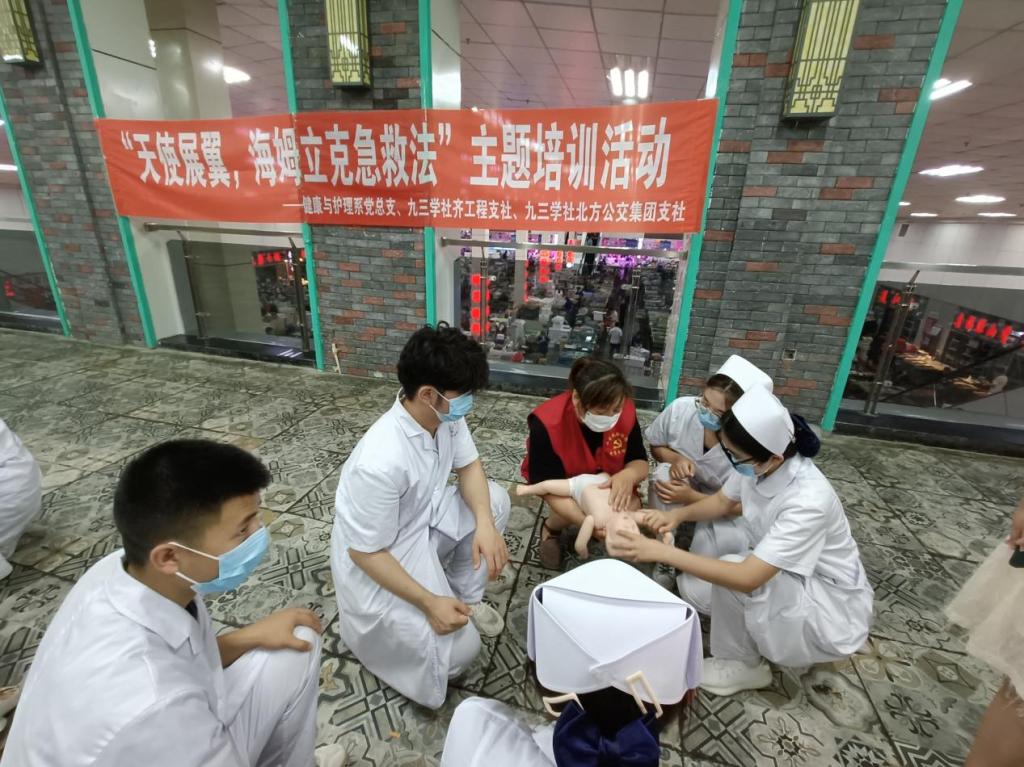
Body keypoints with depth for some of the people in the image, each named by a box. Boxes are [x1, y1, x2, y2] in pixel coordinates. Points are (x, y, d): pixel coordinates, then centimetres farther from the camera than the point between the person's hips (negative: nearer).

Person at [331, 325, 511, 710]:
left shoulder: (445, 415, -15)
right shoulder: (381, 462, -37)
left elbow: (469, 466, -1)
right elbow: (364, 552, -26)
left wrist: (484, 524, -18)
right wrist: (430, 603, -24)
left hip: (424, 520, 7)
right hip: (379, 560, -7)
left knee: (495, 498, -4)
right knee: (459, 650, -10)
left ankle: (466, 596, 15)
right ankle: (370, 620, 14)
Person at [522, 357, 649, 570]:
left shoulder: (626, 412, -26)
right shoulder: (547, 423, -37)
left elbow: (640, 462, -17)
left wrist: (629, 474, -43)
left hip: (605, 480, 3)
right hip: (563, 481, -3)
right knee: (569, 513, -30)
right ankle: (550, 528, 6)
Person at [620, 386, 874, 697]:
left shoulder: (808, 502, -37)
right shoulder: (756, 465, -17)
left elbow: (746, 578, -38)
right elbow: (722, 501, 4)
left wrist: (662, 552, -36)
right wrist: (677, 514, -14)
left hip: (832, 605, -7)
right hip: (780, 575, 7)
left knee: (731, 576, -29)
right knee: (694, 586, -7)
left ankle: (744, 666, 0)